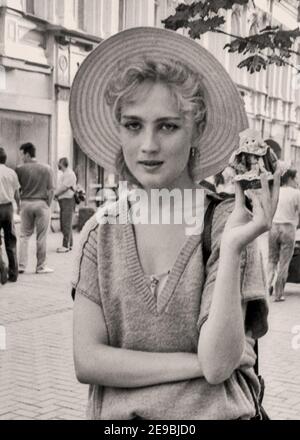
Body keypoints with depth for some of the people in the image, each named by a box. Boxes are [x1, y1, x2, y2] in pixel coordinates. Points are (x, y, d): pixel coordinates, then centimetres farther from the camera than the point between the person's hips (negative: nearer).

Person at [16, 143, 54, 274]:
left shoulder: (20, 169, -3)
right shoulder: (46, 169, -2)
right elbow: (51, 189, -2)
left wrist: (18, 204, 14)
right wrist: (48, 204, 7)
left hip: (26, 203, 1)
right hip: (42, 203, -1)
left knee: (24, 236, 10)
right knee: (41, 237, 4)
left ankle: (21, 265, 8)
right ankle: (41, 266, 9)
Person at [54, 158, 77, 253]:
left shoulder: (69, 174, -12)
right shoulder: (65, 174, 20)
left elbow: (63, 188, -18)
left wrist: (54, 194, -7)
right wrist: (56, 194, 3)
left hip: (67, 201, -10)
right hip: (63, 201, 10)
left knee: (66, 224, -10)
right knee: (64, 224, 13)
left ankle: (66, 246, -10)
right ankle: (69, 244, 19)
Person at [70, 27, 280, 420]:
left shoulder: (225, 224, -6)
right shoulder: (101, 233, 0)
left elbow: (218, 364, -12)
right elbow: (87, 361, -5)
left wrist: (231, 249, -20)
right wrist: (199, 361, -11)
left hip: (214, 411, -2)